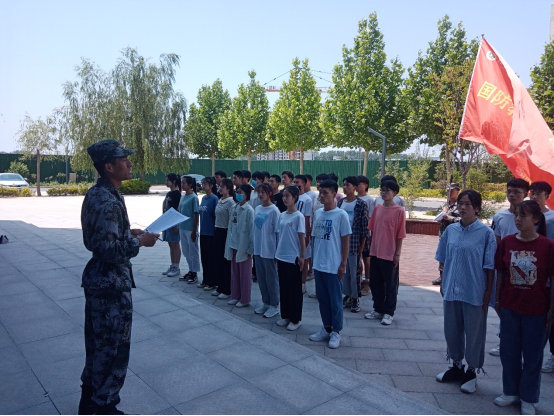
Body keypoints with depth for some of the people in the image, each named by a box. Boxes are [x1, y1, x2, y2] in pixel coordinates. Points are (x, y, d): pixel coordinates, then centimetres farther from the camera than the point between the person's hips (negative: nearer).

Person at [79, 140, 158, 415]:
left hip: (98, 279, 10)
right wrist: (138, 242, -15)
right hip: (111, 283, -10)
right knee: (113, 347, 6)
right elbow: (109, 250, -28)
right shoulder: (108, 201, -23)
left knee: (98, 344, 22)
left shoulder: (96, 194, 9)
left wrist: (127, 233, 10)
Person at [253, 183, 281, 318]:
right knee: (261, 278, 15)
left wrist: (277, 252, -10)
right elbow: (255, 229, 12)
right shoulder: (257, 209, 7)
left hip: (269, 250, -7)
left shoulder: (274, 211, -12)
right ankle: (266, 303, 29)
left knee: (271, 279, 5)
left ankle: (274, 305, 18)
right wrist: (254, 246, 11)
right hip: (258, 249, 7)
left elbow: (277, 232, -11)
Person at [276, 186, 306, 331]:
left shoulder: (299, 217, -11)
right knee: (283, 288, 14)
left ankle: (296, 319, 16)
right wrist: (277, 253, 12)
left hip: (293, 258, -6)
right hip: (281, 256, 6)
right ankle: (285, 316, 27)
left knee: (295, 289, 4)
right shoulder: (282, 215, 7)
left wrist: (302, 257, -11)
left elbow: (302, 238, -10)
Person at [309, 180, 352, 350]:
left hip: (334, 266, -6)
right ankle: (326, 329, 29)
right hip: (318, 264, 6)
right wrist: (313, 259, 12)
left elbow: (346, 241, -9)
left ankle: (336, 332, 20)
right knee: (322, 298, 15)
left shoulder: (341, 215, -11)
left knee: (335, 300, 6)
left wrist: (343, 264, -10)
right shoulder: (318, 213, 6)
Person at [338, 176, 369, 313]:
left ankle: (356, 299, 14)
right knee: (343, 270, 12)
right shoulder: (340, 202, 7)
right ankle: (347, 296, 24)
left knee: (354, 272, 3)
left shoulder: (361, 204, -9)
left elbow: (365, 226, -8)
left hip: (354, 243, -5)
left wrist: (362, 245, -10)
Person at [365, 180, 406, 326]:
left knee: (390, 285, 7)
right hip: (375, 253, 6)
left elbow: (400, 234, -9)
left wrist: (397, 253, -10)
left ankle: (389, 313, 20)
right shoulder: (377, 208, 6)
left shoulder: (399, 211, -9)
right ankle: (378, 309, 28)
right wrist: (371, 248, 10)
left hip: (390, 254, -6)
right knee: (375, 283, 14)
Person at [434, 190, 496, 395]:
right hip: (451, 290, 4)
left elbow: (490, 266, -7)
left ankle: (471, 372, 28)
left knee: (474, 332, 10)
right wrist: (443, 283, 10)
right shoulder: (450, 230, 1)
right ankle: (456, 366, 35)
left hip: (475, 292, -4)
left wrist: (488, 292, -7)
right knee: (452, 331, 15)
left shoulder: (486, 233, -10)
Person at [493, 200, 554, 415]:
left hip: (536, 310, -3)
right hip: (509, 307, 3)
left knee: (532, 355, 12)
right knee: (508, 352, 14)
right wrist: (497, 300, 6)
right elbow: (501, 274, 4)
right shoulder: (507, 242, -3)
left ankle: (528, 399, 30)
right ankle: (511, 392, 34)